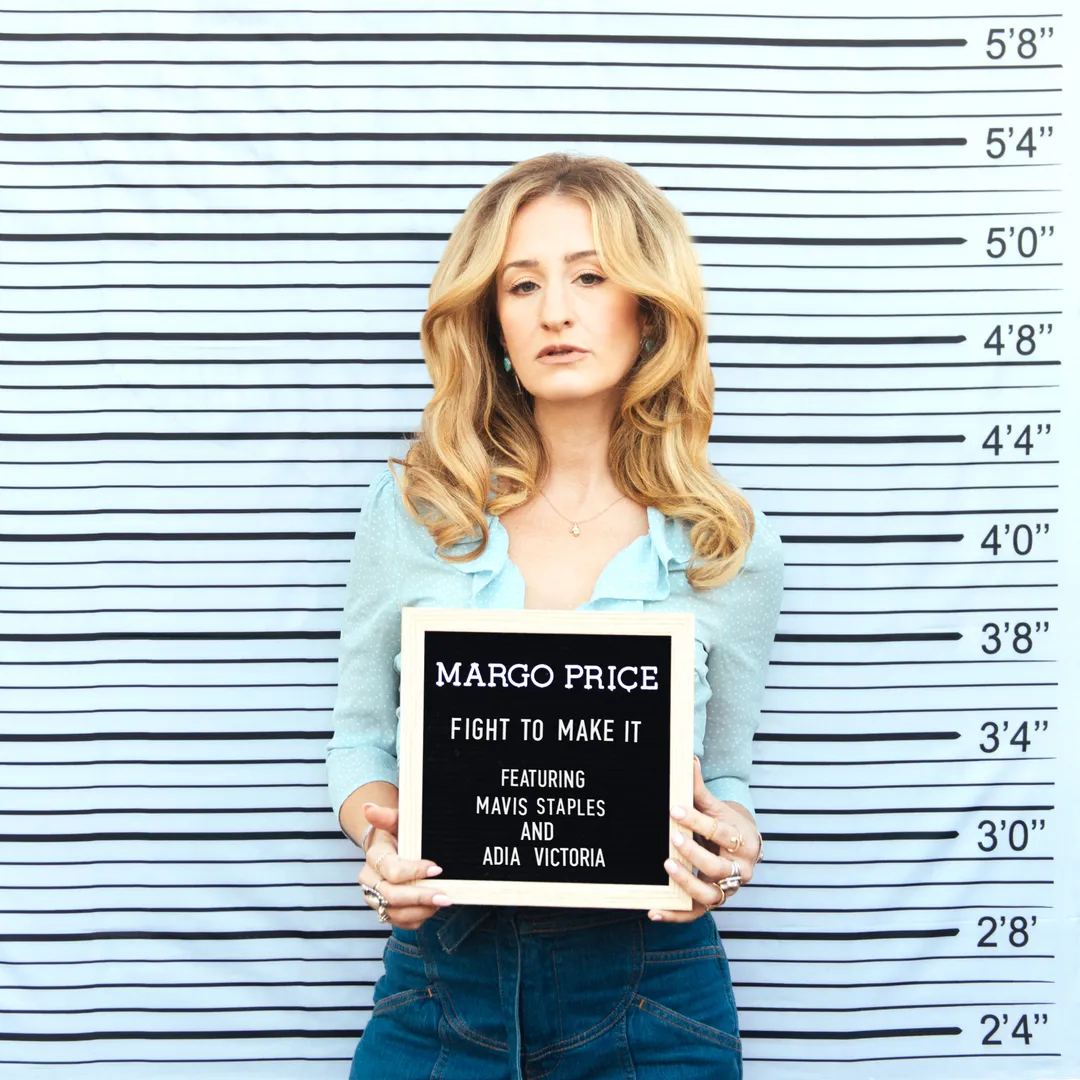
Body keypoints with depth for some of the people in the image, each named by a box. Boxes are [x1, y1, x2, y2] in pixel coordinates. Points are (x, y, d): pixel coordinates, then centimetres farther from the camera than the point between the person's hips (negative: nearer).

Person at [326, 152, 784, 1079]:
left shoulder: (729, 548, -3)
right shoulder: (412, 514, -3)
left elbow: (724, 778, 7)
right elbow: (362, 739, 5)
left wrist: (729, 847, -14)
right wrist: (380, 838, -14)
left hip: (648, 989, 0)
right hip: (443, 963, 1)